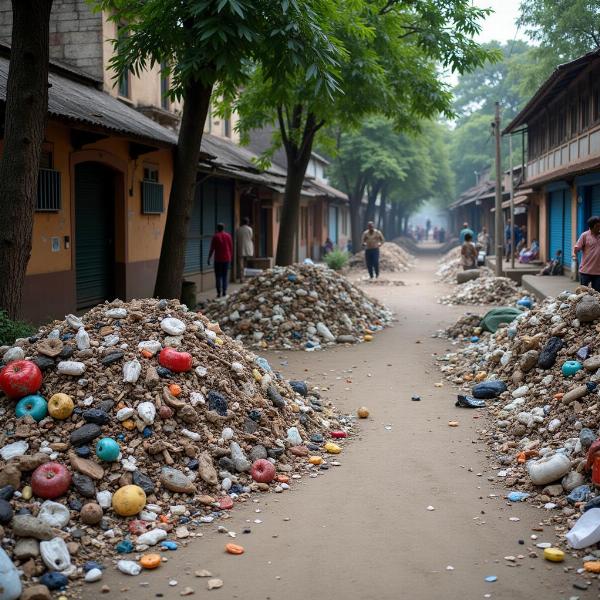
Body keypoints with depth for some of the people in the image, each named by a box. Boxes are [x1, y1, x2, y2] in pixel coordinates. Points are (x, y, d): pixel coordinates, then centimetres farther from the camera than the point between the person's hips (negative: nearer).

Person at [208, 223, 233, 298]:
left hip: (218, 259, -3)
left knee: (218, 276, 1)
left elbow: (212, 249, -6)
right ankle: (224, 291, 5)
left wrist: (209, 258, 1)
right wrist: (231, 257, 19)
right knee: (225, 275, 10)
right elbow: (231, 248, 8)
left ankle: (219, 292, -6)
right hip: (227, 258, 3)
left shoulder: (215, 237, -7)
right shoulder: (228, 236, 3)